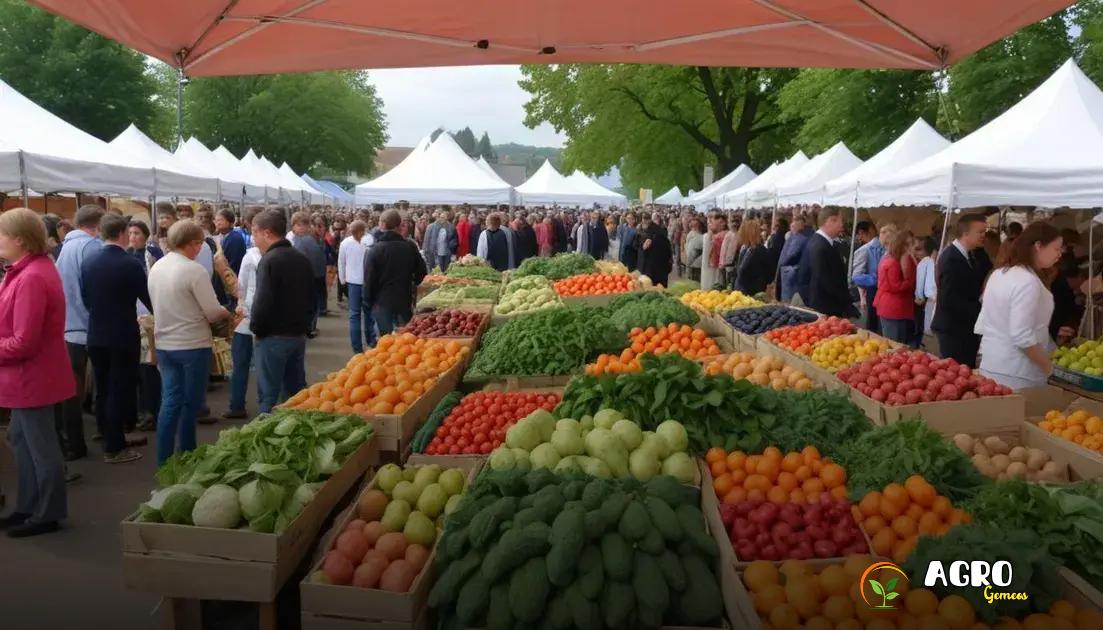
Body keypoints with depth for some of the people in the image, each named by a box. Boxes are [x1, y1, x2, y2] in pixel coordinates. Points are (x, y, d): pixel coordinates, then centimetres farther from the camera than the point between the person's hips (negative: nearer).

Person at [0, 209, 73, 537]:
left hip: (32, 375, -10)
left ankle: (48, 514, 18)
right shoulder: (32, 269, 8)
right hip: (29, 374, 10)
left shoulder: (31, 278, -25)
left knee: (40, 446, 3)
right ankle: (28, 506, 33)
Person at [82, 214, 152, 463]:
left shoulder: (88, 263, 1)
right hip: (124, 337, -6)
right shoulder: (130, 264, -15)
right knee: (119, 390, 1)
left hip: (96, 336, 6)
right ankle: (115, 448, 6)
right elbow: (148, 298, -9)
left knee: (102, 390, 14)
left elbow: (85, 299, 10)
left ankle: (108, 439, 25)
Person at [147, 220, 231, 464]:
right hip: (192, 345, -7)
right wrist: (227, 313, 3)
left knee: (170, 400, 12)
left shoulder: (156, 268, 5)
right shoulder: (194, 270, -18)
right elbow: (213, 312, -17)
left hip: (164, 344, 7)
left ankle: (164, 460, 16)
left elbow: (159, 305, 14)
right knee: (190, 403, 6)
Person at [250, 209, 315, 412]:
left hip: (273, 337, -7)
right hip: (299, 335, 7)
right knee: (296, 392, 14)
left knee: (269, 395, -1)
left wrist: (256, 329, -7)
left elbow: (263, 302, -21)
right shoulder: (303, 259, 10)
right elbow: (313, 297, 15)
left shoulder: (269, 260, -15)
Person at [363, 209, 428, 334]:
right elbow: (421, 271, 6)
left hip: (382, 302, -2)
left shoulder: (374, 250, -11)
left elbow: (369, 280, -9)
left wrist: (367, 303, 2)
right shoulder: (410, 247, -2)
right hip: (405, 301, 3)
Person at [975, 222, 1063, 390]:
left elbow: (982, 325, 13)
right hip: (1015, 375, -8)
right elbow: (1023, 337, -24)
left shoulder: (999, 274, 8)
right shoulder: (1028, 282, -19)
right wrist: (1049, 367, -13)